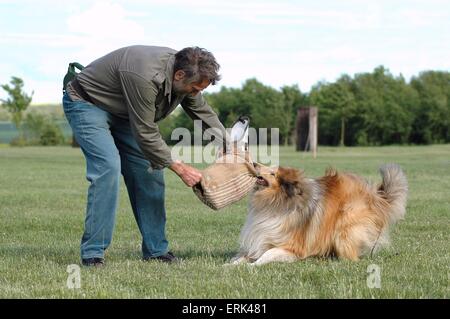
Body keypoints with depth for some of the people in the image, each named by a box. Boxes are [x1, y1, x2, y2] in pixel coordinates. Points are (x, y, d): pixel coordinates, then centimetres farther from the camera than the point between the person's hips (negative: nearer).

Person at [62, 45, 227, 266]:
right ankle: (92, 254, -20)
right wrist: (179, 168, -24)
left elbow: (204, 112, 7)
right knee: (108, 166, -25)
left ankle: (155, 250, 7)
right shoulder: (145, 77, -38)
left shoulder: (184, 73, -11)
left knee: (149, 169, 0)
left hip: (120, 112, 9)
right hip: (86, 104, -9)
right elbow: (146, 134, -31)